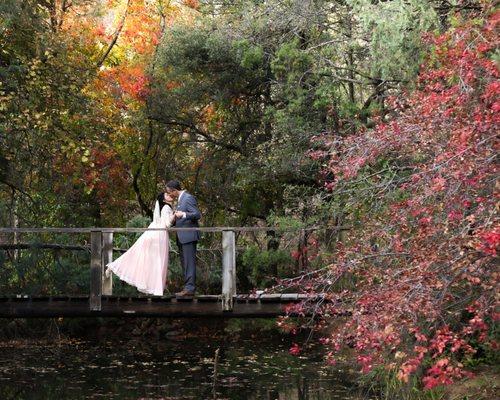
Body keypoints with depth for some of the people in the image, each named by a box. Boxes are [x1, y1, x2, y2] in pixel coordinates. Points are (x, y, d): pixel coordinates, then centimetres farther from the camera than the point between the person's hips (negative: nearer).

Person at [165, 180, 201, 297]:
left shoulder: (188, 198, -11)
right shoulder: (180, 199, 19)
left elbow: (197, 215, -17)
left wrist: (183, 214, -28)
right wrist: (175, 219, 14)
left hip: (189, 236, -10)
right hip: (182, 237, 10)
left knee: (189, 262, -10)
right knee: (184, 263, 11)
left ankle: (190, 288, -11)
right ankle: (188, 287, 14)